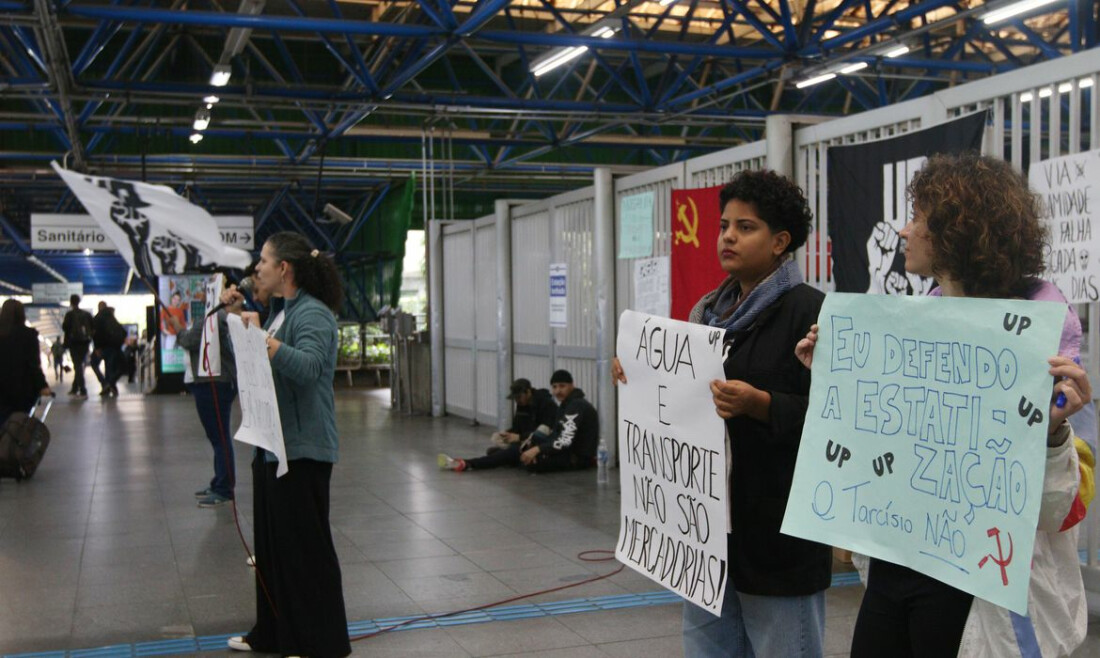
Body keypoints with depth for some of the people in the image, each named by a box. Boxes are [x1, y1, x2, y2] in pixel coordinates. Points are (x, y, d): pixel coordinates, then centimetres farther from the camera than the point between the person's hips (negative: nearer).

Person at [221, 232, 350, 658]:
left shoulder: (313, 314, -16)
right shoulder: (280, 312, 15)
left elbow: (308, 367, -31)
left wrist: (261, 336, -36)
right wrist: (237, 315, 16)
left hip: (302, 451, -10)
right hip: (272, 446, 10)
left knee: (305, 549, -3)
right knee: (271, 544, 17)